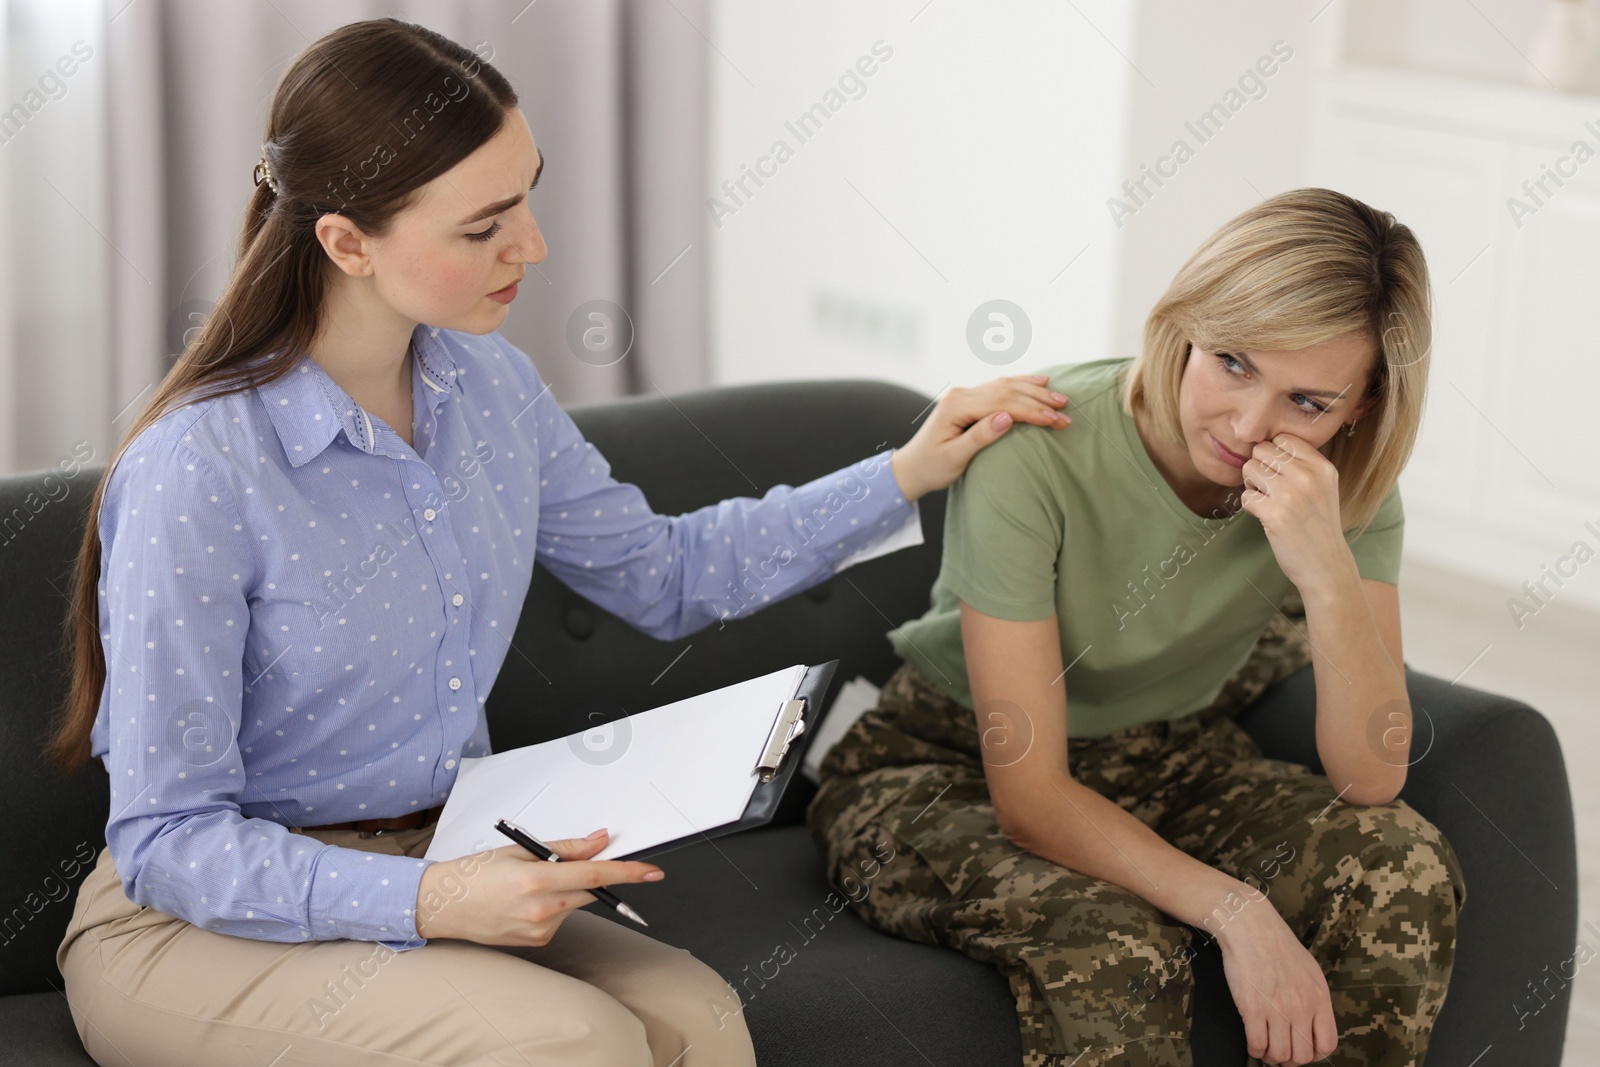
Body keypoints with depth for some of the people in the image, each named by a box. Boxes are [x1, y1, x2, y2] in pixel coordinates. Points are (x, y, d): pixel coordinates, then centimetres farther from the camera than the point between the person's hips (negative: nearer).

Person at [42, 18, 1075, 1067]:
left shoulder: (489, 384, 0)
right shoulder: (198, 468, -22)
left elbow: (661, 574, 18)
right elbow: (167, 842, -18)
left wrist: (903, 477, 11)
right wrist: (425, 901, -31)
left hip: (440, 871, 6)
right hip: (202, 917, -5)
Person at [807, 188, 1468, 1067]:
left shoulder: (1346, 481, -14)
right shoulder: (1035, 453, -28)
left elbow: (1372, 779, -19)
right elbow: (1029, 797, -27)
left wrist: (1328, 572, -35)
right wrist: (1235, 912, -38)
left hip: (1168, 769, 5)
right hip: (950, 771, -4)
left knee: (1404, 869, -23)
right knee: (1108, 950, -36)